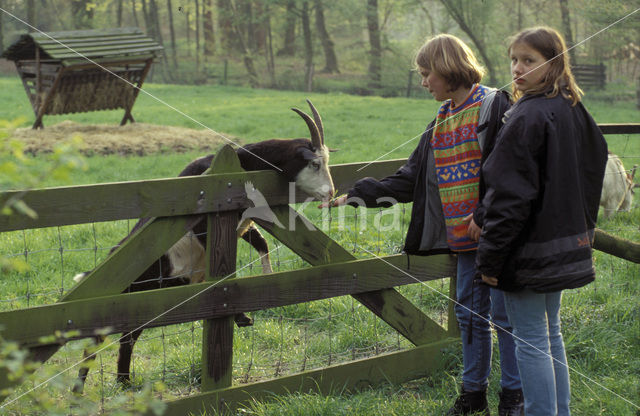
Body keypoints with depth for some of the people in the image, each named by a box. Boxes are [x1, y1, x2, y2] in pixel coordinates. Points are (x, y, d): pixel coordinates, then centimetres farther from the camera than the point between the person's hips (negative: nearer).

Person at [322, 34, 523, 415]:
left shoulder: (494, 106, -8)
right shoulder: (442, 121, 15)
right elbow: (409, 180, 15)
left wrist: (484, 217, -20)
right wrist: (356, 196, 10)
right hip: (463, 237, 7)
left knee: (504, 314, 1)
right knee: (470, 315, 13)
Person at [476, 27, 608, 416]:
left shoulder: (528, 118, -20)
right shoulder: (574, 112, 7)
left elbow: (511, 197, -21)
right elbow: (592, 177, 16)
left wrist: (489, 258, -15)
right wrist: (582, 231, 22)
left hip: (529, 251, -9)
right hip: (566, 243, 9)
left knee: (531, 340, -1)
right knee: (551, 333, 19)